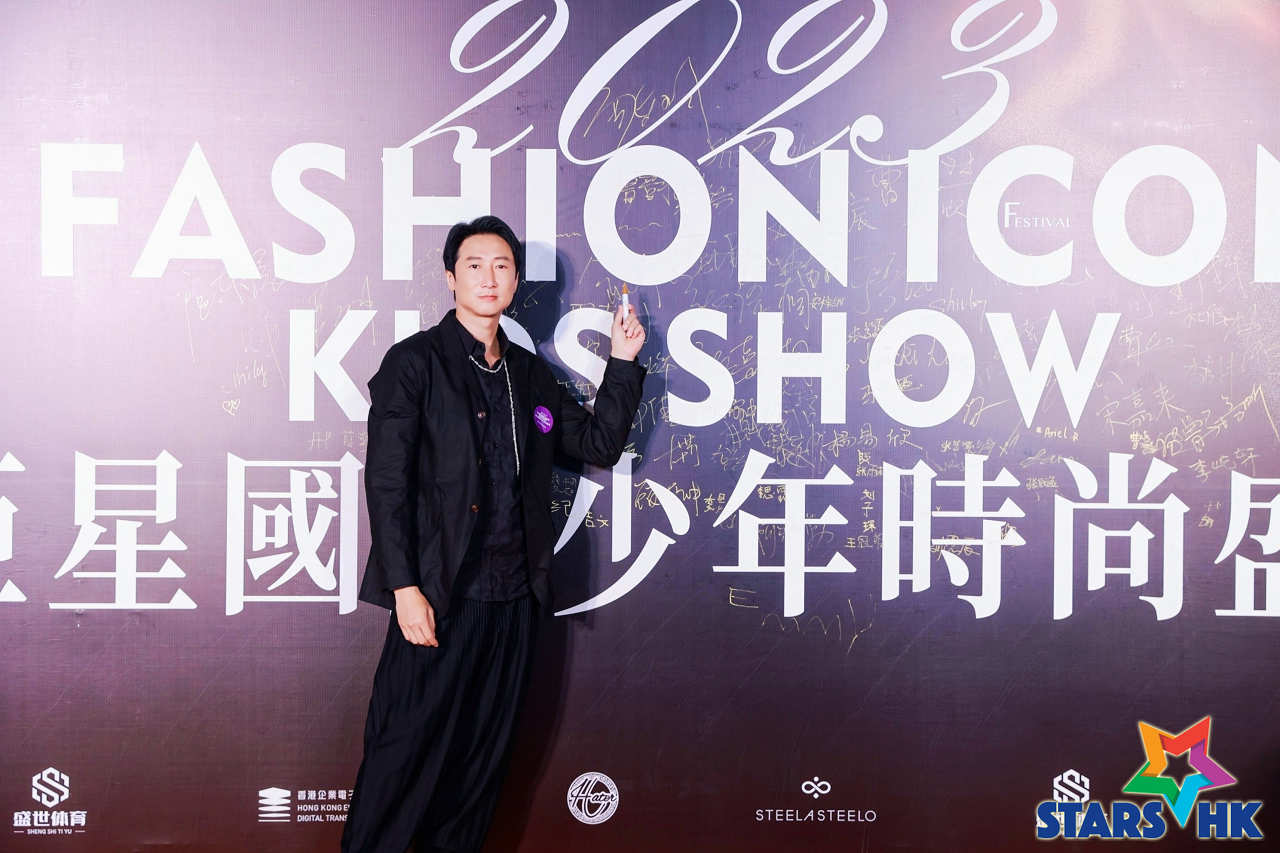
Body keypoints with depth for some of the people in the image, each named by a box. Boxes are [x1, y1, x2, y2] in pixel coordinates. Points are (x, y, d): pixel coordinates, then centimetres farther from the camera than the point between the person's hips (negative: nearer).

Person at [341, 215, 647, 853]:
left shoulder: (529, 373, 15)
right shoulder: (415, 362, -3)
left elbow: (599, 445, 18)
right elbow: (386, 481, -9)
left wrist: (622, 363, 8)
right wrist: (404, 588, -16)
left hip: (512, 600, 6)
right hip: (439, 597, -6)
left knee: (482, 756, 12)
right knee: (405, 750, -3)